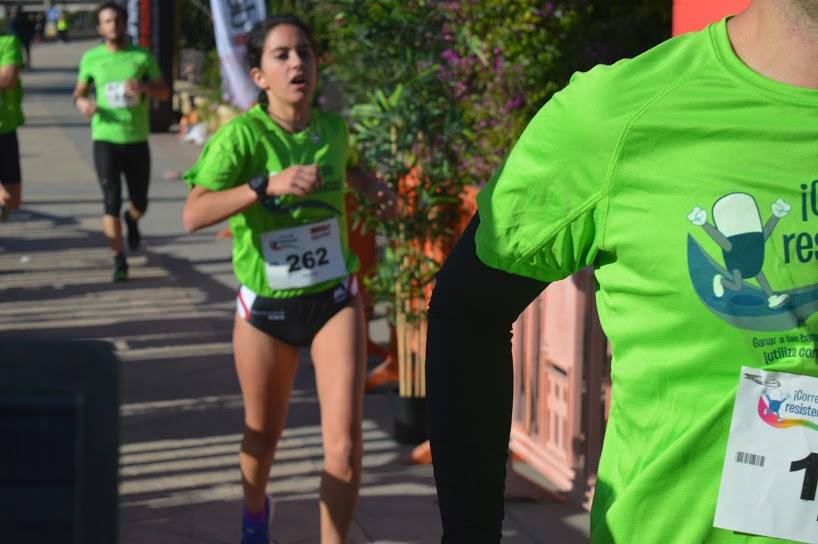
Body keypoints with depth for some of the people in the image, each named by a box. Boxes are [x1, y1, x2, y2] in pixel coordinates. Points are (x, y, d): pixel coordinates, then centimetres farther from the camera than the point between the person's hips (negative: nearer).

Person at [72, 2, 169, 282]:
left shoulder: (142, 57, 2)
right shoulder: (91, 58, 3)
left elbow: (164, 93, 4)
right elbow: (79, 92, 13)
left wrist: (144, 87, -17)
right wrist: (83, 103, -11)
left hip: (137, 140, 1)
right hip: (105, 139, -1)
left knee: (140, 203, 7)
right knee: (111, 201, -10)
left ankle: (132, 220, 44)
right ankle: (119, 260, -1)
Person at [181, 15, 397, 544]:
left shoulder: (332, 127, -4)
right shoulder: (242, 134, -18)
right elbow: (194, 214, -31)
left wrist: (374, 186, 2)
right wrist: (269, 184, -40)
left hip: (335, 299, 2)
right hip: (266, 307, -2)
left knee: (345, 440, -12)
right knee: (264, 435, 18)